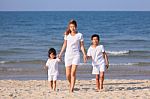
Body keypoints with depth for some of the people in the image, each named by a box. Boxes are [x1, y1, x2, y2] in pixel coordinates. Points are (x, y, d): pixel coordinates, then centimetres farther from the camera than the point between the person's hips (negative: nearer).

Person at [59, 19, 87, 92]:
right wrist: (60, 53, 13)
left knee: (73, 73, -16)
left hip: (76, 55, -2)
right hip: (68, 55, 2)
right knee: (68, 75, 1)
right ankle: (71, 84, 29)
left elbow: (81, 46, 2)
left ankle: (71, 89, -14)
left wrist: (84, 54, -9)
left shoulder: (79, 35, 1)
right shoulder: (67, 35, 7)